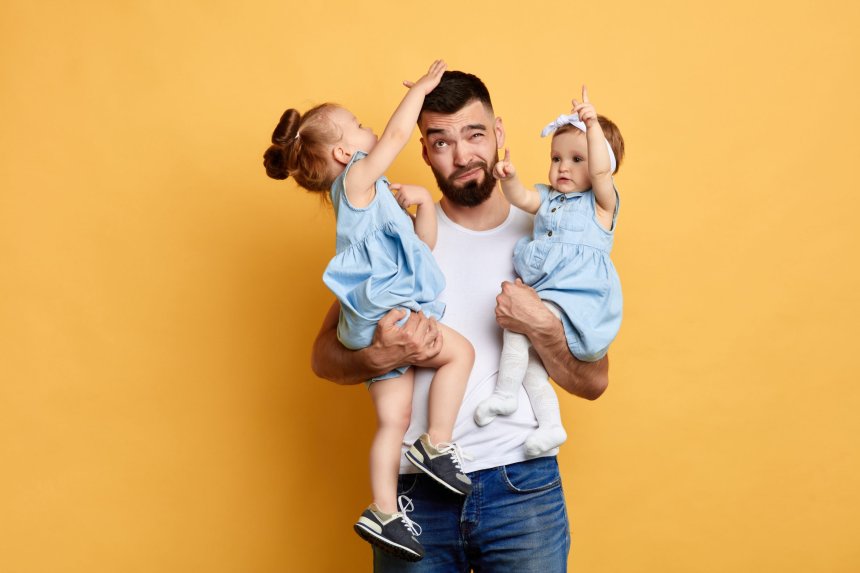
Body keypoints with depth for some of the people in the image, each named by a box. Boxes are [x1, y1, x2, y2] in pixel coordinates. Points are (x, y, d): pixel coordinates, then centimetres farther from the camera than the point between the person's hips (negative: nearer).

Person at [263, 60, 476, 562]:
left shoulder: (374, 197, 26)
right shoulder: (356, 179, 0)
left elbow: (424, 245, 25)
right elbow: (397, 133, -10)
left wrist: (424, 203, 10)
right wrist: (421, 87, 4)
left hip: (384, 325, 9)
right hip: (383, 312, -9)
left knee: (395, 419, 5)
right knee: (460, 350, -11)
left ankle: (385, 513, 6)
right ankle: (437, 446, -7)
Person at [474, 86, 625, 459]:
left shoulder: (600, 202, 1)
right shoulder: (548, 199, 19)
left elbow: (601, 171, -18)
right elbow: (521, 198, 1)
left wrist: (593, 126, -27)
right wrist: (509, 179, -21)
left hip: (578, 299, -8)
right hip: (546, 298, 8)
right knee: (528, 358, 2)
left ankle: (505, 394, -13)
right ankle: (551, 424, 8)